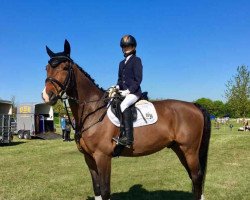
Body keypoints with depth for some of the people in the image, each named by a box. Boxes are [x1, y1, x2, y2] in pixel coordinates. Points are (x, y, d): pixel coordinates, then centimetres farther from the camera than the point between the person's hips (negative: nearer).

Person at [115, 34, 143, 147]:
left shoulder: (136, 60, -1)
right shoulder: (122, 63, 21)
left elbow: (138, 79, -9)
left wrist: (128, 90, -18)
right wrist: (117, 87, 1)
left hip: (134, 92, -8)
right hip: (123, 92, 8)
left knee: (123, 105, -33)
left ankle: (128, 137, -36)